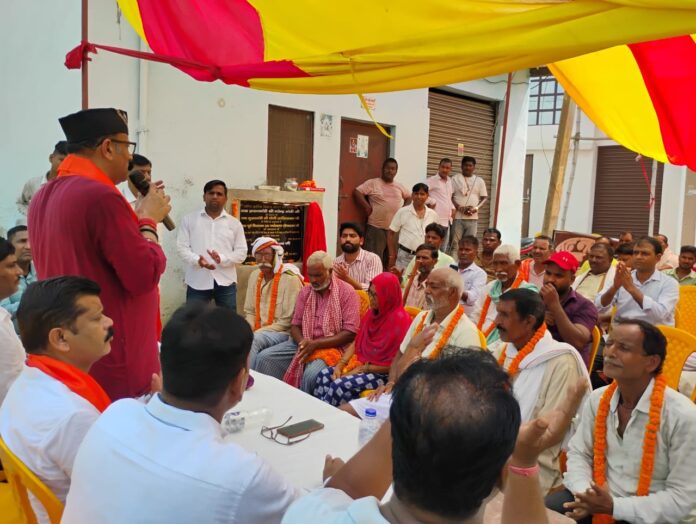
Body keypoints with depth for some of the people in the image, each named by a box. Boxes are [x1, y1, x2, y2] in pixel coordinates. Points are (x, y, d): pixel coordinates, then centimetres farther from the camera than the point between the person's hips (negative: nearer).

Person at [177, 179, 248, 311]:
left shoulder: (234, 223, 9)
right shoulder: (189, 219, 7)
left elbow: (241, 252, 4)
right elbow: (182, 247, 1)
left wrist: (222, 259, -16)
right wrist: (197, 260, -19)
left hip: (225, 282, 1)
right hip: (197, 282, -1)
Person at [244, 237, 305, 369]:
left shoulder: (290, 279, -13)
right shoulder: (254, 276, 9)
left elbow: (288, 321, -15)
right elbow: (250, 311, 15)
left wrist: (257, 333, -17)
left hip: (283, 332, -6)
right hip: (259, 332, 6)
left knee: (252, 341, -32)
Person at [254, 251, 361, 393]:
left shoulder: (347, 292, -7)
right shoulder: (305, 291, 10)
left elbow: (350, 333, -13)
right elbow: (295, 325, 10)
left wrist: (316, 344, -20)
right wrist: (303, 343, -13)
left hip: (331, 346, -5)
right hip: (304, 344, 5)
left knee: (312, 374, -34)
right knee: (264, 358, -13)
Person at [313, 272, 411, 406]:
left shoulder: (399, 320, -20)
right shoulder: (372, 313, 5)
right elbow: (356, 343, 9)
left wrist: (362, 369, -15)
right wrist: (341, 364, -5)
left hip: (383, 373, -8)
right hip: (361, 363, 8)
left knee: (339, 385, -25)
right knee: (324, 375, -9)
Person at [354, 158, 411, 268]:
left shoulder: (399, 186, 13)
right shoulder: (373, 183, -4)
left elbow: (409, 197, 27)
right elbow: (357, 192, -10)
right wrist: (367, 208, -12)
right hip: (376, 228, -5)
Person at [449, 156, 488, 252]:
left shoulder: (479, 181, 11)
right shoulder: (455, 179, 3)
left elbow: (484, 198, 10)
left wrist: (476, 208, -9)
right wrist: (460, 207, -16)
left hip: (473, 218, 2)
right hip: (457, 217, -2)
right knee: (454, 243, -3)